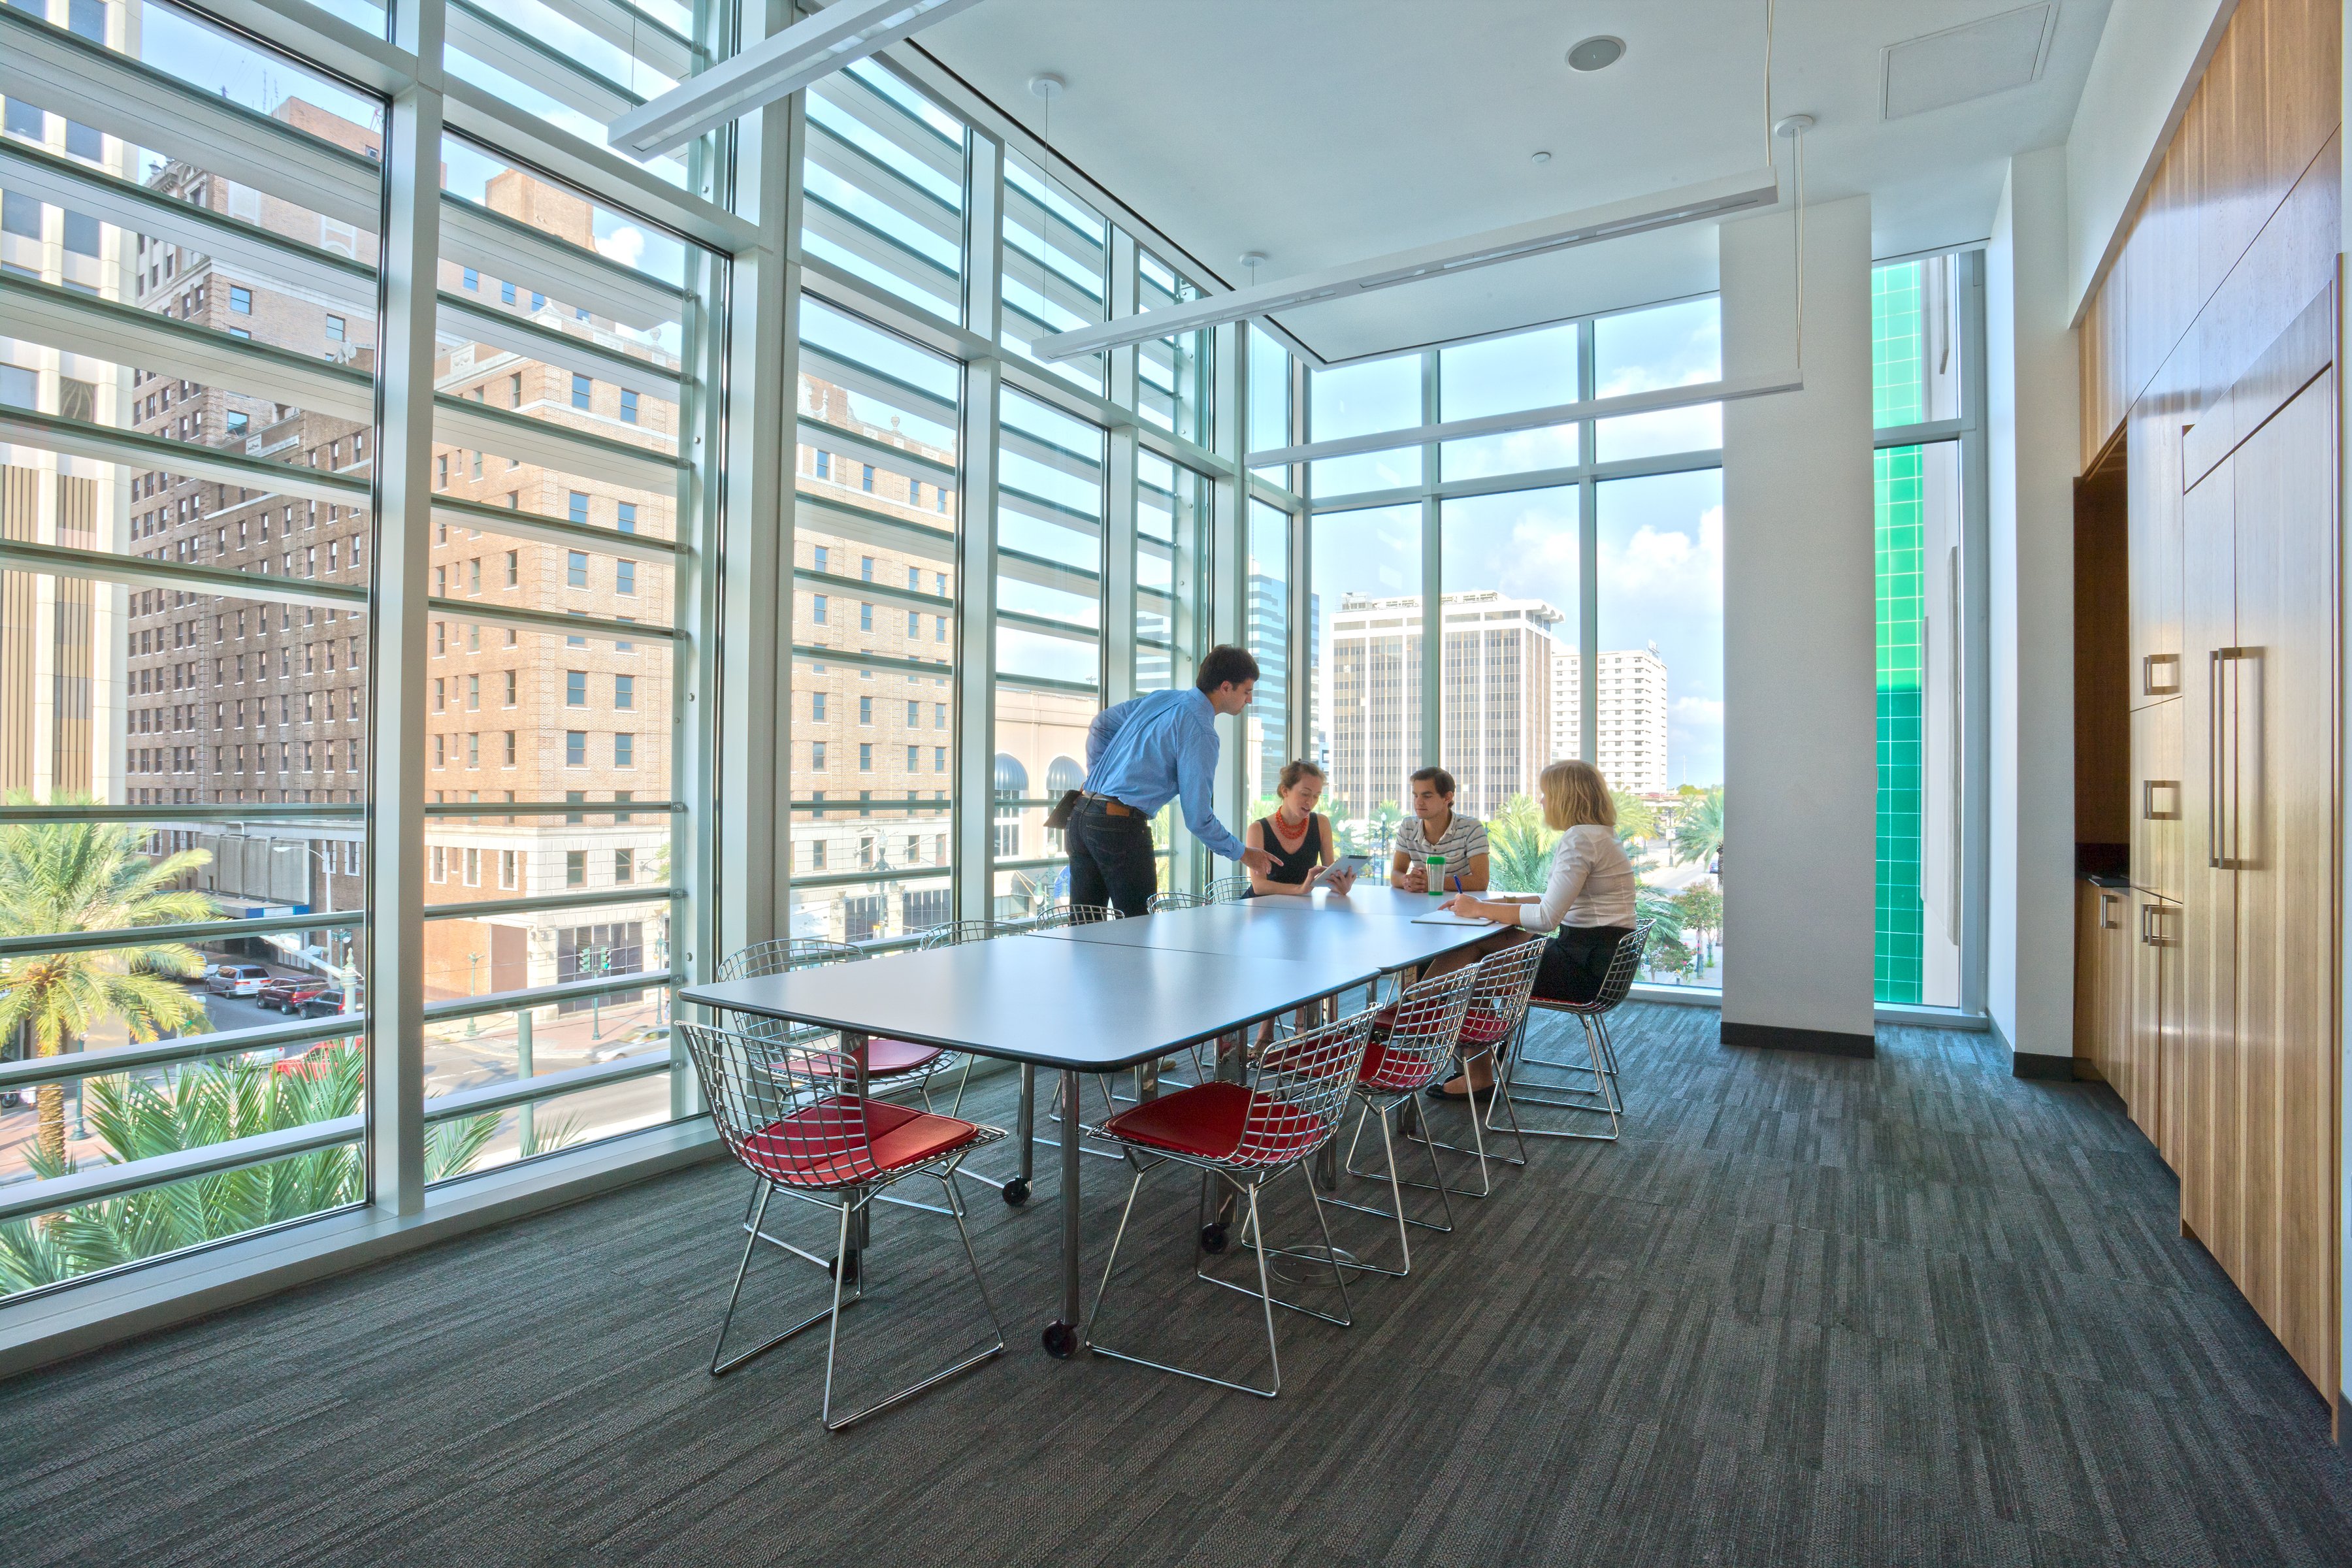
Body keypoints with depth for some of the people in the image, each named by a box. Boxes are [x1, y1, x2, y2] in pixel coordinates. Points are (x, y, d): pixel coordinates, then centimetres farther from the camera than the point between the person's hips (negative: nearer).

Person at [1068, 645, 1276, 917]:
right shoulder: (1200, 731, -13)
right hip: (1122, 828, -9)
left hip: (1081, 815, 9)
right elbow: (1197, 818, -12)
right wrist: (1242, 853, 0)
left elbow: (1100, 724, 21)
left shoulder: (1159, 698, 12)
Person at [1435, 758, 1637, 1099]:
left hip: (1587, 967, -10)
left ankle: (1479, 1076, 12)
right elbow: (1556, 902, 15)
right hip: (1600, 957, 10)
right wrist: (1490, 902, 8)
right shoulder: (1597, 834, 14)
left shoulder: (1579, 839, -19)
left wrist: (1479, 909, -15)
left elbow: (1547, 917, -24)